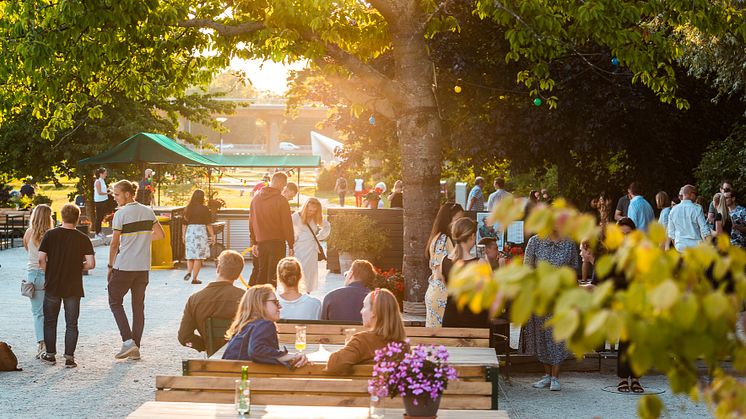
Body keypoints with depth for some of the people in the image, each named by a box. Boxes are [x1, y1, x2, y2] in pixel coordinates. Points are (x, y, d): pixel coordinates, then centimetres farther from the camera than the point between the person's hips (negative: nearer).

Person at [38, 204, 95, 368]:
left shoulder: (50, 235, -5)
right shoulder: (83, 239, -6)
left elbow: (41, 259, -11)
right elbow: (91, 264, -11)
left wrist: (48, 273, 6)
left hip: (52, 286, 0)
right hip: (73, 287, 0)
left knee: (50, 322, 15)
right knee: (71, 324, 8)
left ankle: (50, 355, 21)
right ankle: (69, 358, 6)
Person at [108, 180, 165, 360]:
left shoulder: (121, 214, -11)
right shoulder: (148, 212, 6)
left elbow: (114, 244, -8)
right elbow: (160, 234, 14)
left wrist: (110, 266, 1)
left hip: (124, 266, -5)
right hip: (143, 267, 5)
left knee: (115, 301, 9)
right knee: (138, 306, 10)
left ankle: (128, 341, -4)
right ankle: (135, 348, 11)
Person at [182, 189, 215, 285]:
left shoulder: (187, 209, 6)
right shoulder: (204, 209, -5)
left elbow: (184, 223, 9)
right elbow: (208, 224, -5)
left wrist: (183, 235, 18)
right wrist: (212, 235, 1)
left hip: (189, 231, 4)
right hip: (201, 231, -4)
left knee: (190, 255, 16)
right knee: (198, 257, 1)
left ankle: (189, 272, -4)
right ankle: (194, 278, 1)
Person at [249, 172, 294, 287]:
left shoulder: (256, 199, 7)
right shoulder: (281, 200, -11)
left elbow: (251, 222, 12)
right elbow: (287, 224, -9)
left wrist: (254, 243, 18)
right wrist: (291, 245, -2)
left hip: (261, 243, 6)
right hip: (277, 242, -6)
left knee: (261, 274, 16)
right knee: (273, 276, -1)